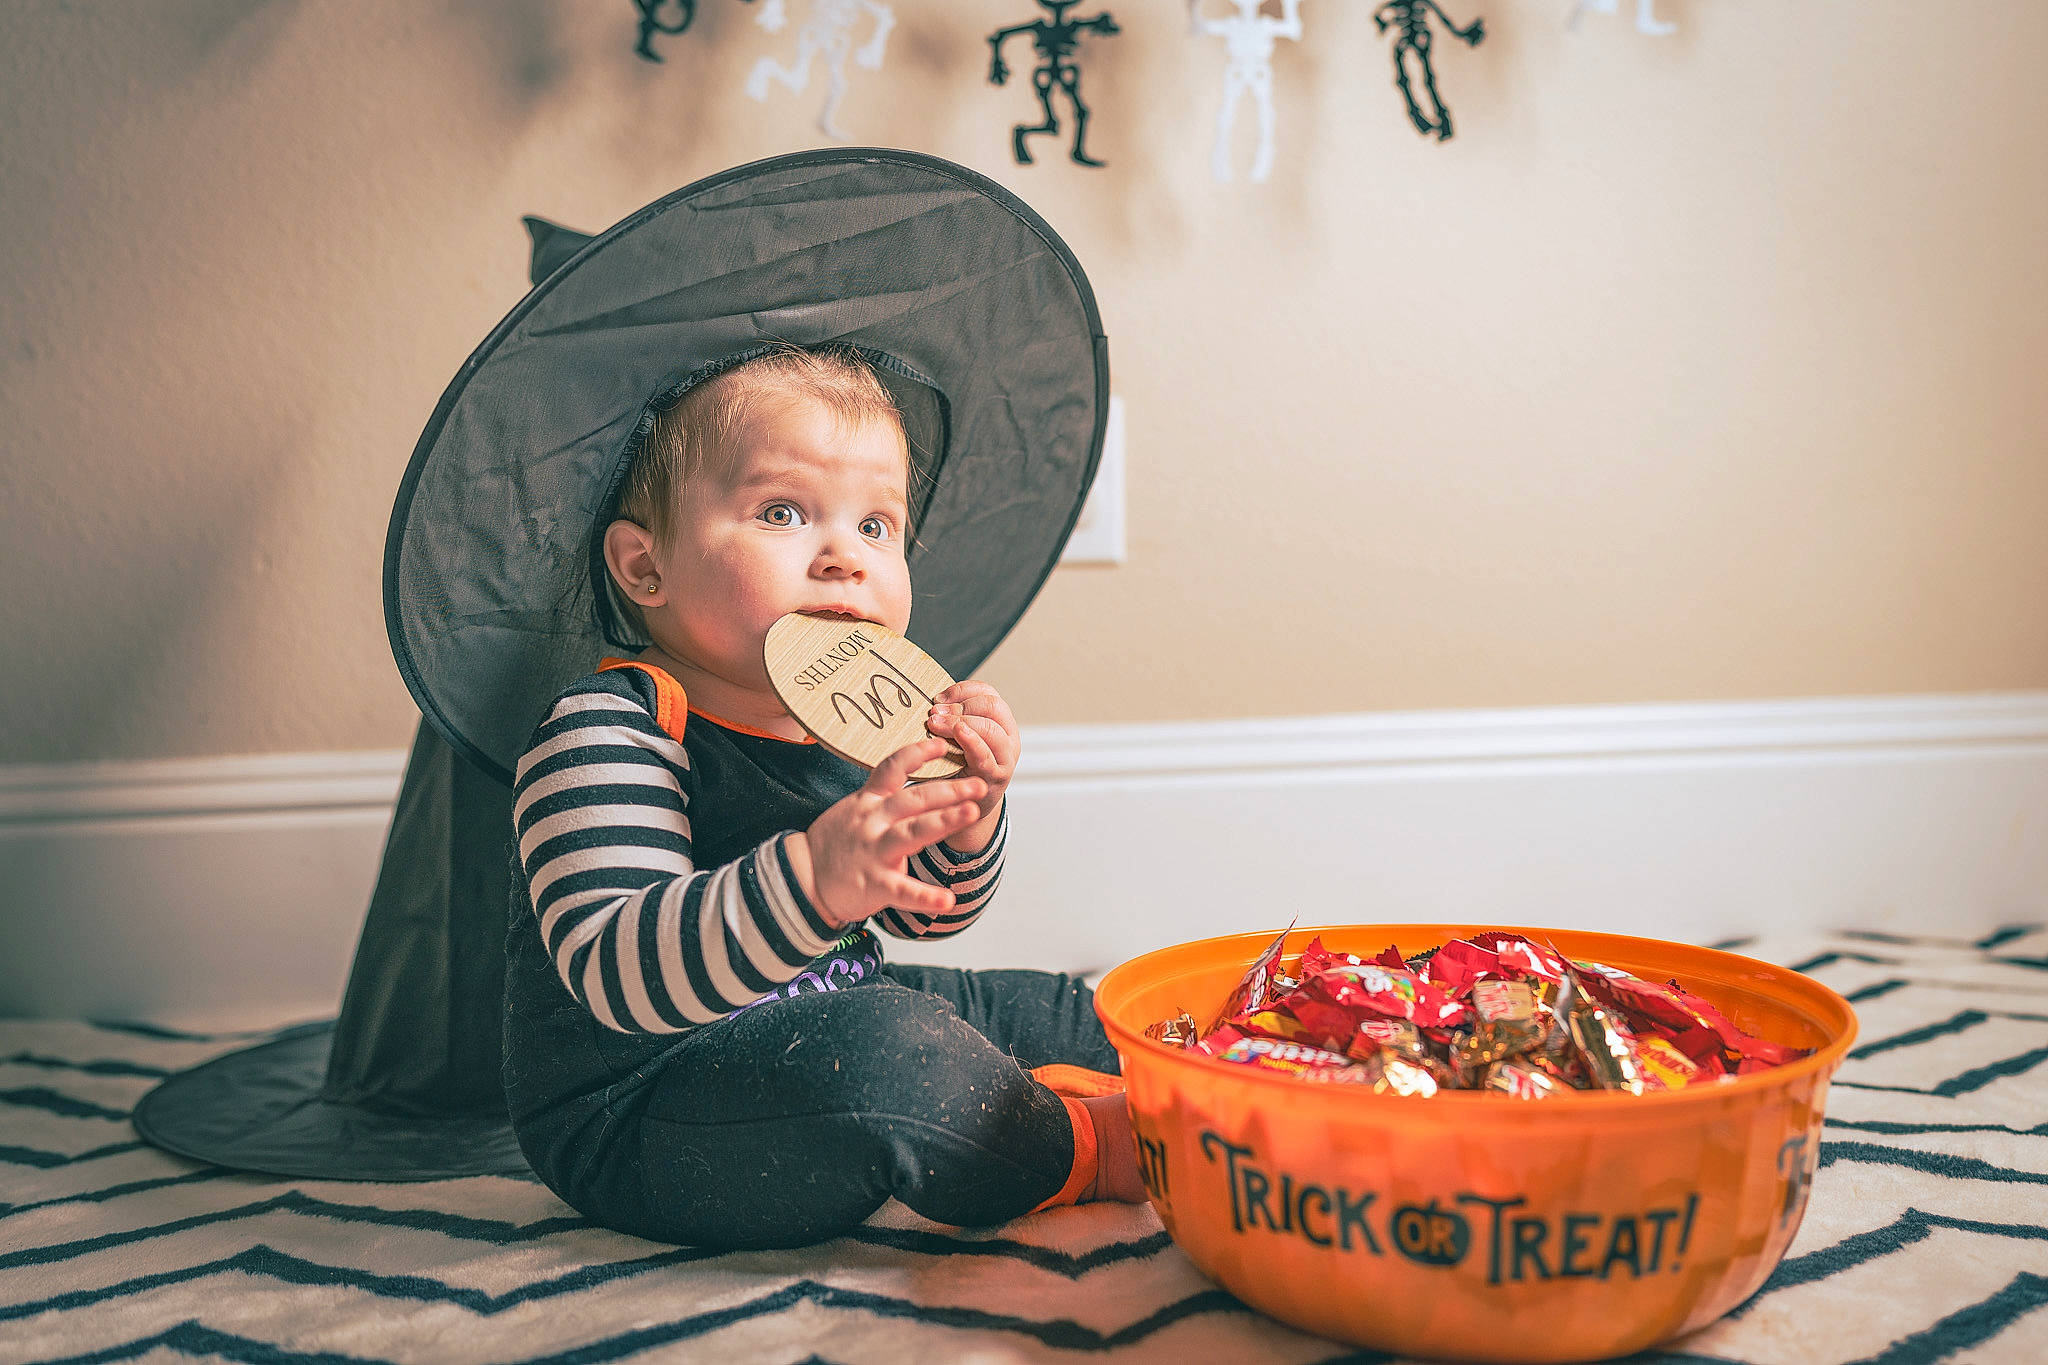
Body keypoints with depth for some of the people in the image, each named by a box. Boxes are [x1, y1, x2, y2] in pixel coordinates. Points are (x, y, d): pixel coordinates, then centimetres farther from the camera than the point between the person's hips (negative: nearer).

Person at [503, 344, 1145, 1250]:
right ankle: (1077, 1150, -8)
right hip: (632, 1126, -8)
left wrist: (964, 815, -11)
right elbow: (618, 971, -34)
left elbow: (920, 911, 12)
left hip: (816, 1039, 9)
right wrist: (811, 878, -49)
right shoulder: (606, 732, -21)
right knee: (883, 1046, -32)